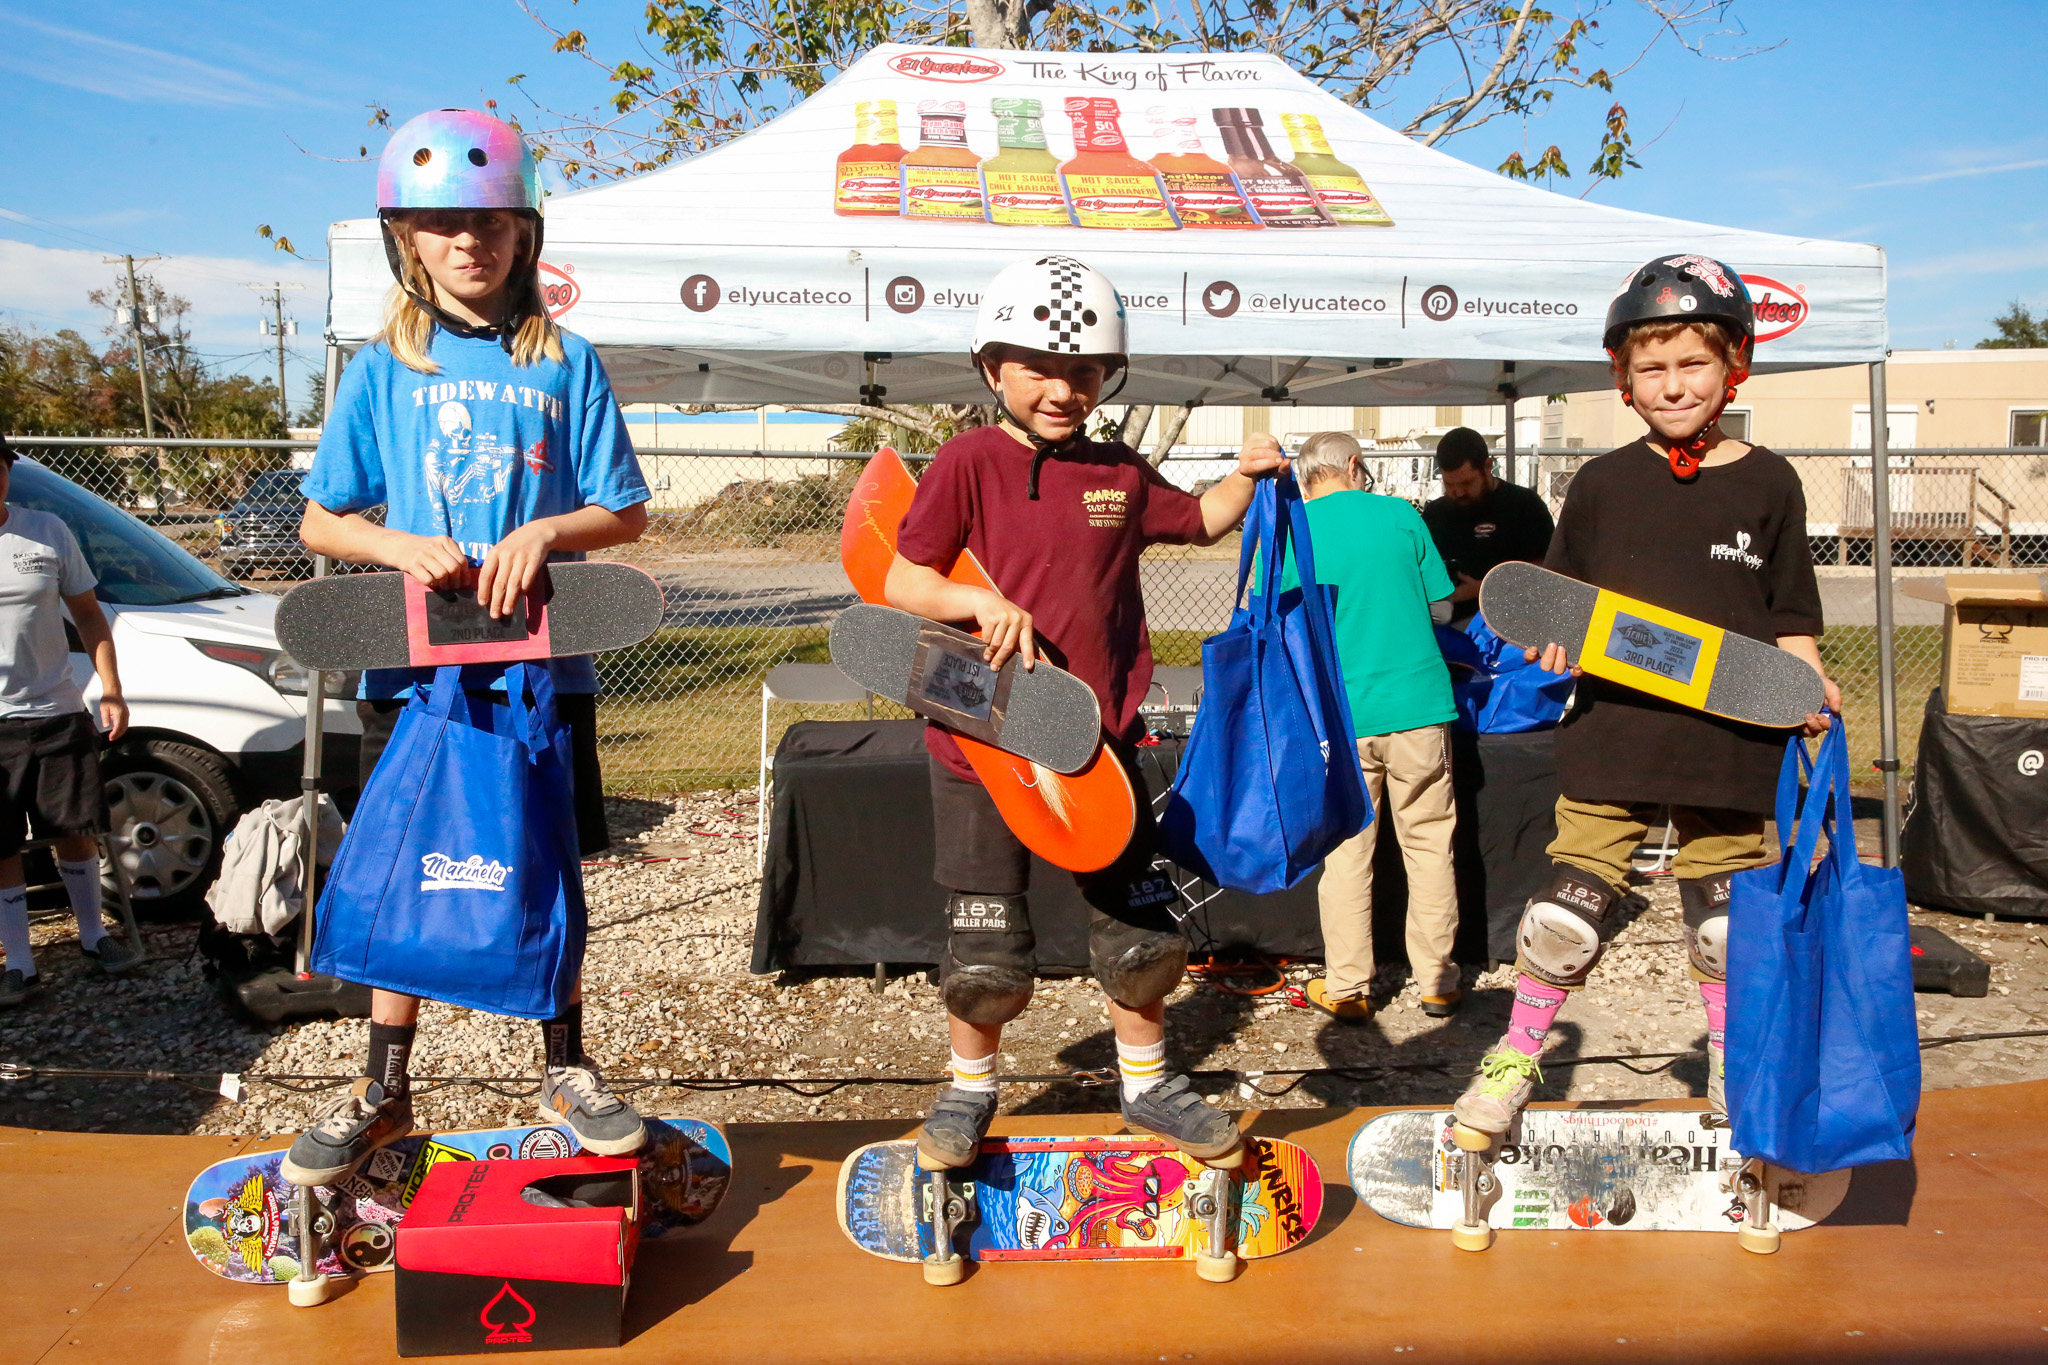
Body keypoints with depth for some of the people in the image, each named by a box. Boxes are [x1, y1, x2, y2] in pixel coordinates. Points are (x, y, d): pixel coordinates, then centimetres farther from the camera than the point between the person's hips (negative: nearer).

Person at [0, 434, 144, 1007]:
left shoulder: (47, 531, 2)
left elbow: (88, 615, 8)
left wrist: (111, 692, 2)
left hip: (57, 712, 2)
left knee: (75, 830, 11)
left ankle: (93, 936, 30)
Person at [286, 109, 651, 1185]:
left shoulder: (564, 361, 2)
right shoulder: (384, 367, 4)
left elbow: (627, 514, 2)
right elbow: (319, 522, 5)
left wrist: (543, 532, -16)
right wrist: (400, 546, -14)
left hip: (543, 664, 0)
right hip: (410, 665, 1)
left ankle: (565, 1069, 25)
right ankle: (384, 1089, 23)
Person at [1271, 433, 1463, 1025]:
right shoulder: (1400, 515, 3)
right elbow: (1441, 608, 9)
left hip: (1338, 716, -1)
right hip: (1418, 704, 1)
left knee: (1345, 853, 8)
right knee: (1428, 846, 10)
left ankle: (1347, 989, 13)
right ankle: (1438, 981, 18)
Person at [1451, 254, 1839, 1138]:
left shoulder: (1767, 484, 4)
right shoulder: (1603, 484, 4)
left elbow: (1790, 619, 8)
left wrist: (1809, 688, -8)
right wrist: (1551, 635, -8)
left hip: (1729, 743, 1)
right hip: (1613, 735, 0)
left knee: (1726, 921, 12)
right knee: (1569, 911, -1)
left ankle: (1732, 1069, 32)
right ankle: (1516, 1058, 16)